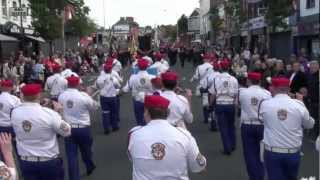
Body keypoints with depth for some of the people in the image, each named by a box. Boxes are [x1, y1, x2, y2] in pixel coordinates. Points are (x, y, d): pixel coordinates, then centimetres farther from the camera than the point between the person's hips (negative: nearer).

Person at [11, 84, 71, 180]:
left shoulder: (14, 113, -8)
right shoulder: (49, 113, -20)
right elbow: (67, 131, -8)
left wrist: (41, 106, 9)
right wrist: (58, 112, 1)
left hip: (25, 162, 3)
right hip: (49, 162, -3)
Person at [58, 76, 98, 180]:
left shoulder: (61, 96, -3)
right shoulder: (83, 95, -14)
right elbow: (94, 107, -1)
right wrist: (89, 96, 12)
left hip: (68, 128, 1)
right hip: (83, 128, -1)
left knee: (71, 155, 4)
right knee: (86, 150, 22)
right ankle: (90, 167, 45)